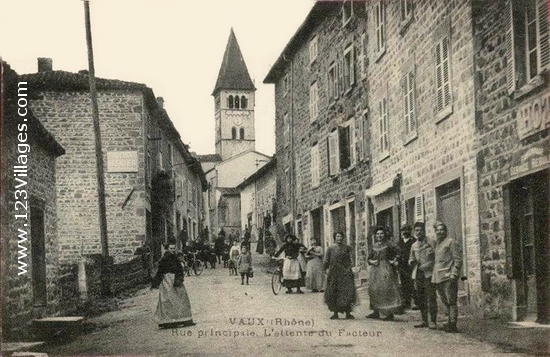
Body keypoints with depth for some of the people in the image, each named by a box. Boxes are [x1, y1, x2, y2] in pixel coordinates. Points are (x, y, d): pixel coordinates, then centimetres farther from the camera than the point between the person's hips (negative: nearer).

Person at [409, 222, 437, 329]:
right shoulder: (414, 246, 15)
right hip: (417, 275, 5)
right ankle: (424, 321, 16)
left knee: (431, 298, -8)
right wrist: (411, 261, 0)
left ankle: (433, 321, -3)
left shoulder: (430, 243, -1)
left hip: (429, 274, -5)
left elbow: (436, 258, -1)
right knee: (420, 299, 7)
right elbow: (411, 260, 22)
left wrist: (428, 265, -16)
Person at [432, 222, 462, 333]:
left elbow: (458, 259, -9)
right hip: (438, 278, 8)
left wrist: (454, 274, -17)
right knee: (446, 302, 14)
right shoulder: (436, 243, 19)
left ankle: (453, 325, -5)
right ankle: (450, 322, 23)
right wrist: (434, 276, 19)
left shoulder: (451, 242, -4)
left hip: (448, 277, -8)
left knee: (451, 302, -6)